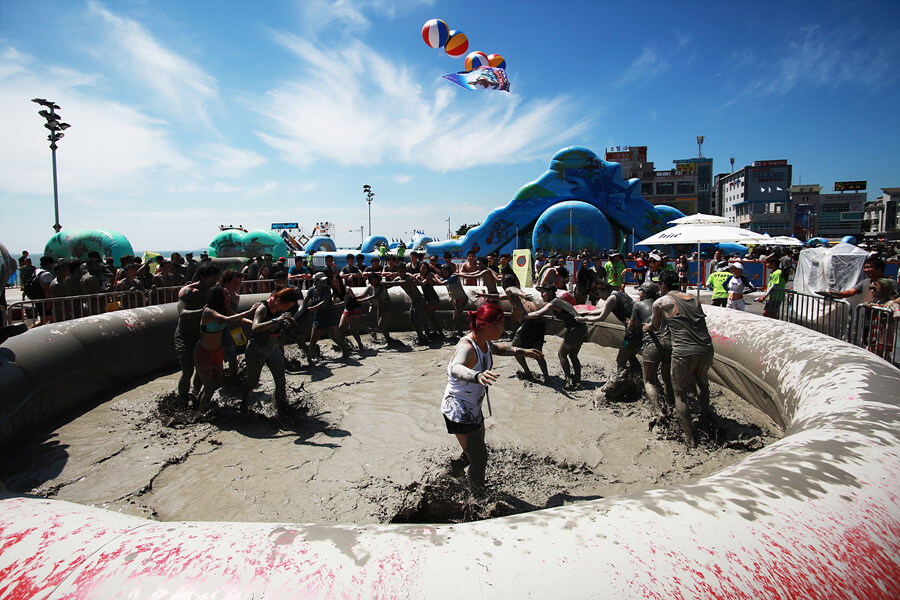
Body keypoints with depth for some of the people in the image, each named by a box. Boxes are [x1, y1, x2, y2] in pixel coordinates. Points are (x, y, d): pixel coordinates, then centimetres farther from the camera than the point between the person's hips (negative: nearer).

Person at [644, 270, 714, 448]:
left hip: (684, 353, -5)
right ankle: (705, 416, 45)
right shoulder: (693, 298, 15)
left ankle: (690, 438, 9)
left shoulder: (660, 303, 3)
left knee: (680, 394, 10)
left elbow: (654, 326, 18)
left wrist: (644, 328, 41)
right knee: (703, 383, 32)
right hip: (706, 350, 5)